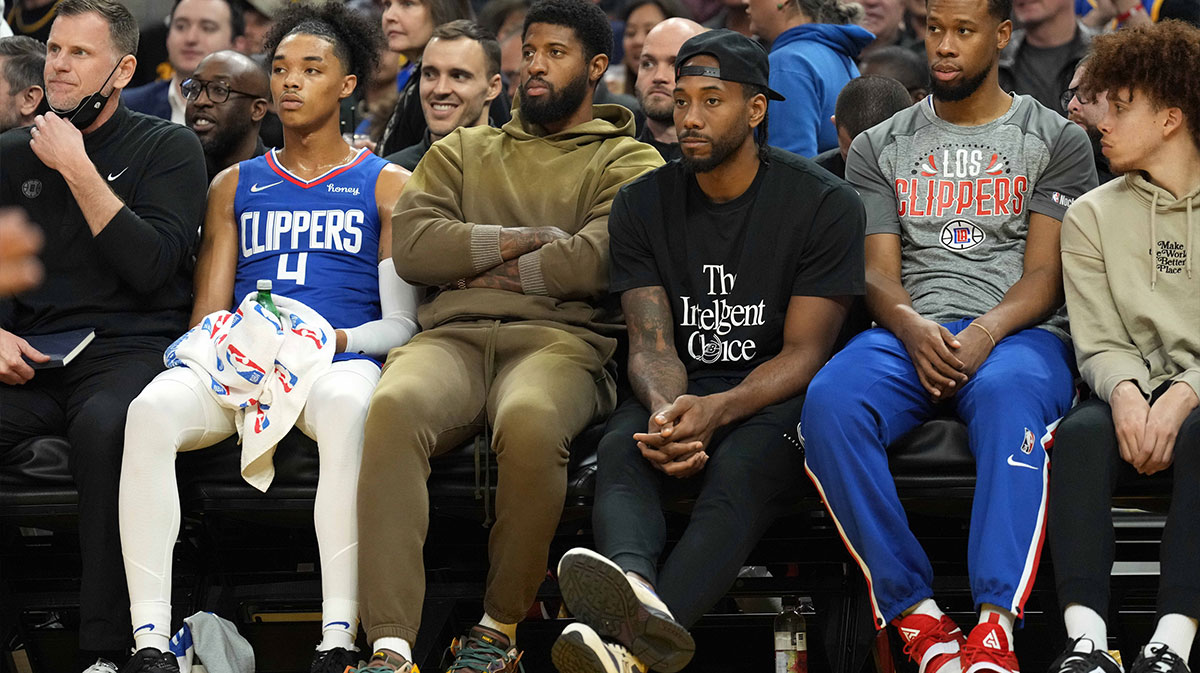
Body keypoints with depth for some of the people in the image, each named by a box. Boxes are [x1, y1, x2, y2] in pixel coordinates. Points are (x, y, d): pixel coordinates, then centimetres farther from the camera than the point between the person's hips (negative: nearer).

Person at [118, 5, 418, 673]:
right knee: (152, 410, -33)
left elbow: (402, 324, 8)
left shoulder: (386, 186, 16)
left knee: (347, 407, -42)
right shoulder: (235, 186, 26)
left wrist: (338, 339, -12)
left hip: (341, 360, -3)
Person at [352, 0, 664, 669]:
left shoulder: (628, 163, 15)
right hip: (454, 337, 3)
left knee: (529, 421, -40)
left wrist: (484, 271, 3)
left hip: (562, 338, -3)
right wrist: (529, 241, 2)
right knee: (395, 407, -34)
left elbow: (596, 261, -5)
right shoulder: (462, 151, 28)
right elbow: (413, 244, 9)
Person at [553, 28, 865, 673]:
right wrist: (668, 410, -26)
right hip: (681, 387, 4)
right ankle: (637, 590, -65)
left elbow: (804, 352, -9)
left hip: (774, 395, -4)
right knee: (620, 449, -31)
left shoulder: (824, 203, -5)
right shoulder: (641, 205, 5)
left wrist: (717, 411, -28)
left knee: (739, 467, -37)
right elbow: (651, 341, -1)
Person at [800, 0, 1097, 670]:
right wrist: (913, 329, -15)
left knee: (1006, 395, -41)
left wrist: (985, 333, -18)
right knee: (831, 401, -33)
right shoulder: (879, 148, 20)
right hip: (910, 334, 2)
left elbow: (1045, 274, 3)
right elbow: (878, 272, 9)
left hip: (1020, 333, -2)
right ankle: (917, 617, -32)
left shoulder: (1057, 140, 13)